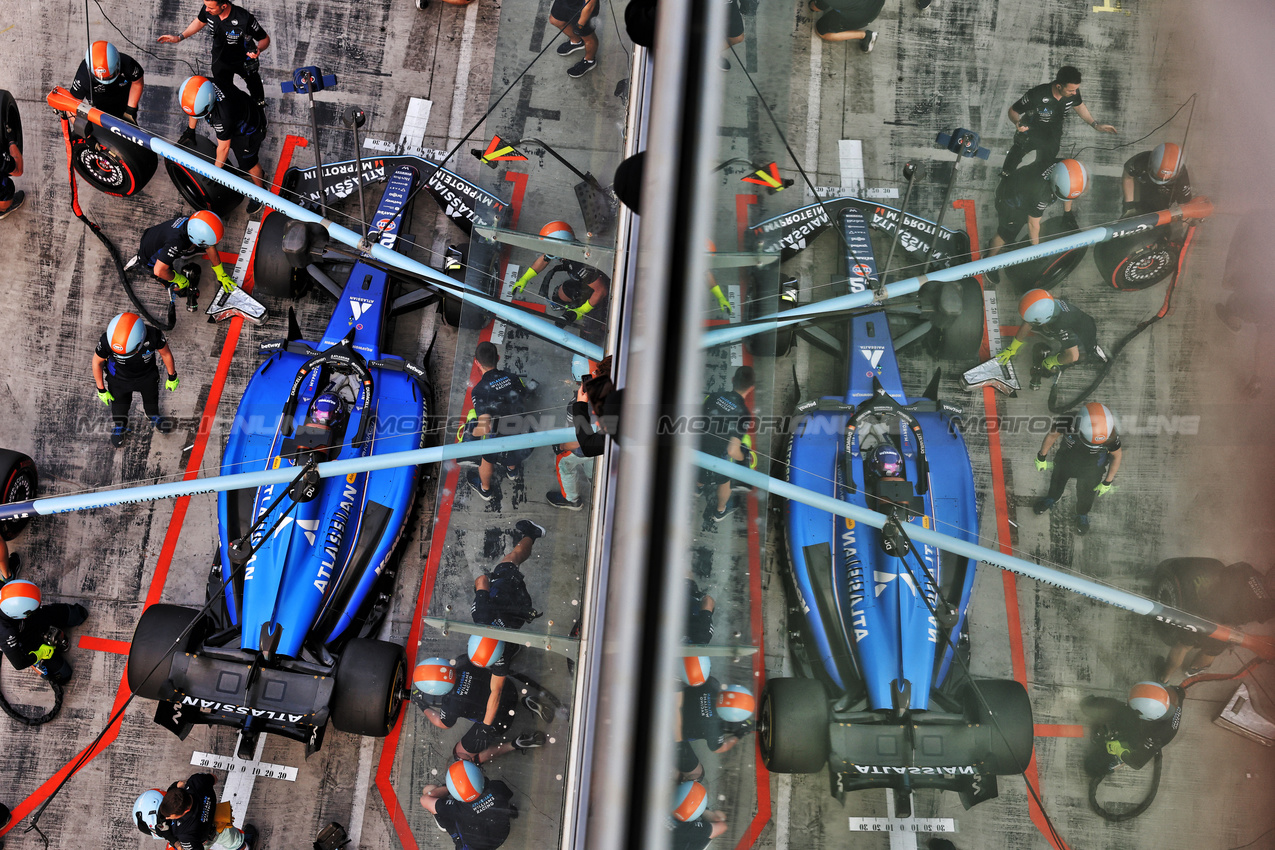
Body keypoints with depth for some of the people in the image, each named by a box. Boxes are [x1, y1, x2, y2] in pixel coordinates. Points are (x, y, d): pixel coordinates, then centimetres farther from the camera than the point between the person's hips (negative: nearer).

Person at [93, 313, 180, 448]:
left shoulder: (154, 336, -41)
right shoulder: (107, 341, -39)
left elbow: (166, 354, -17)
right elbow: (97, 361, -17)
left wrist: (172, 378, -2)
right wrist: (101, 390, -6)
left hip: (147, 377, 0)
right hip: (119, 379, 0)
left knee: (151, 399, 30)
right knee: (119, 406, 25)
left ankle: (154, 416, 65)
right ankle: (120, 426, 59)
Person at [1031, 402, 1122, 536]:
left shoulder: (1111, 436, -40)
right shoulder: (1067, 421, -41)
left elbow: (1116, 455, -17)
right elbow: (1052, 435, -17)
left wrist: (1107, 482, -5)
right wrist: (1041, 457, -1)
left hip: (1091, 470, -1)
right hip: (1066, 460, 1)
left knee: (1086, 495, 27)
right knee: (1057, 481, 32)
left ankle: (1082, 515, 61)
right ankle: (1052, 498, 67)